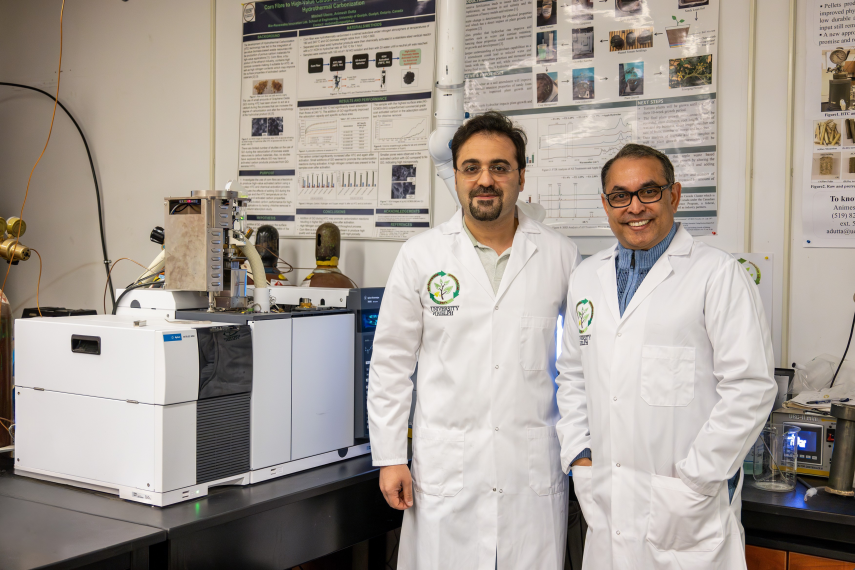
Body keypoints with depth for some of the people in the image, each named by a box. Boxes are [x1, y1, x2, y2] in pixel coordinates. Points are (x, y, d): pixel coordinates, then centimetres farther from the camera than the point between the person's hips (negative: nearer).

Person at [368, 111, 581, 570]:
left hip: (535, 466, 1)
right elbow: (391, 362, 4)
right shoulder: (421, 256, 2)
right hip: (446, 466, 0)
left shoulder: (559, 255, 4)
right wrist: (390, 457, 1)